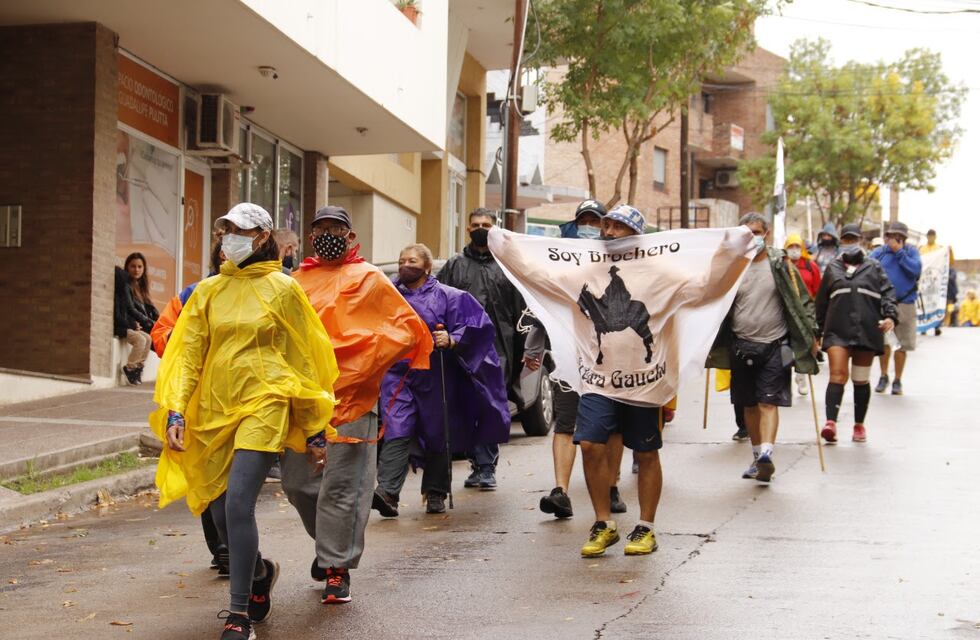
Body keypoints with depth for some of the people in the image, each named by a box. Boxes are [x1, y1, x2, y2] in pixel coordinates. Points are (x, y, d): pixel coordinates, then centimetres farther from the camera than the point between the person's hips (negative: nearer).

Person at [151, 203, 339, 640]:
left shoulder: (282, 289, 1)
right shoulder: (208, 291, 11)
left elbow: (304, 360, 4)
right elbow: (187, 354, 7)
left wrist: (314, 430, 5)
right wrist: (175, 412, -6)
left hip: (263, 405, -5)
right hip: (214, 409, 5)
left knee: (238, 503, -18)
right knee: (219, 511, 8)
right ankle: (260, 572, 39)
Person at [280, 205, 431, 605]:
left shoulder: (368, 279, 3)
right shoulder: (298, 281, 16)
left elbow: (409, 328, 1)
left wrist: (368, 363, -9)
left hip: (350, 396, -5)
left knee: (340, 487, -4)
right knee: (296, 482, 9)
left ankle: (337, 567, 6)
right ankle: (329, 543, 32)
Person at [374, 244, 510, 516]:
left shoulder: (447, 296, 1)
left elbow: (474, 325, -4)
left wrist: (452, 341, -20)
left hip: (435, 377, -1)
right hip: (398, 375, 1)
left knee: (437, 435, 8)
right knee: (396, 432, -13)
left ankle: (436, 493, 21)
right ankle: (387, 491, -23)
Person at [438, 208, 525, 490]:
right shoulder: (455, 265, 14)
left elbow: (520, 310, 9)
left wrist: (521, 348, 1)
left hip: (498, 348, -1)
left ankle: (486, 467, 2)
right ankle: (482, 465, 9)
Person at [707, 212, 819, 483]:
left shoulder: (781, 265, 0)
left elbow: (802, 301, 5)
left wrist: (811, 334, 0)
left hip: (775, 346, -3)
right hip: (741, 346, 3)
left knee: (769, 402, -11)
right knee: (750, 405, 10)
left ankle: (766, 454, -22)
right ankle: (757, 457, 22)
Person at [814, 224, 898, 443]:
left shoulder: (873, 268, 15)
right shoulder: (832, 268, 15)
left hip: (867, 330, 0)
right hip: (838, 330, 0)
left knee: (861, 379, 2)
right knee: (837, 374, -8)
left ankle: (859, 425, 3)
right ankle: (831, 422, -14)